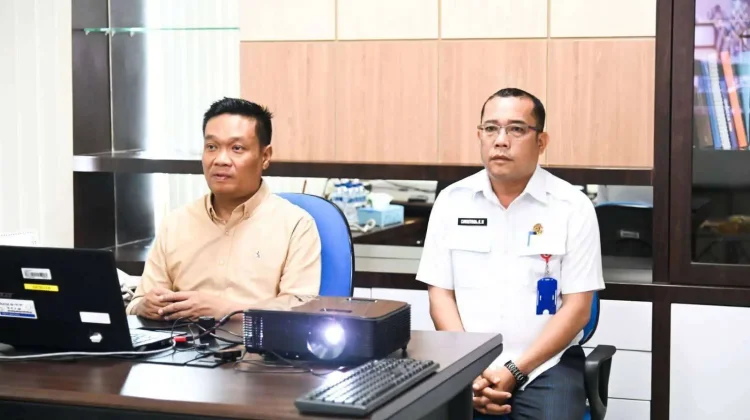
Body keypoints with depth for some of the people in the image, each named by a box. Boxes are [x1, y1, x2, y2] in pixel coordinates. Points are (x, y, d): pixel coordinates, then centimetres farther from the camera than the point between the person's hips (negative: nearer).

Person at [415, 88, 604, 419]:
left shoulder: (572, 206, -2)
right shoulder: (452, 201, 5)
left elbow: (577, 308, -4)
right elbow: (441, 294, 5)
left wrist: (514, 371, -13)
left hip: (545, 363, -1)